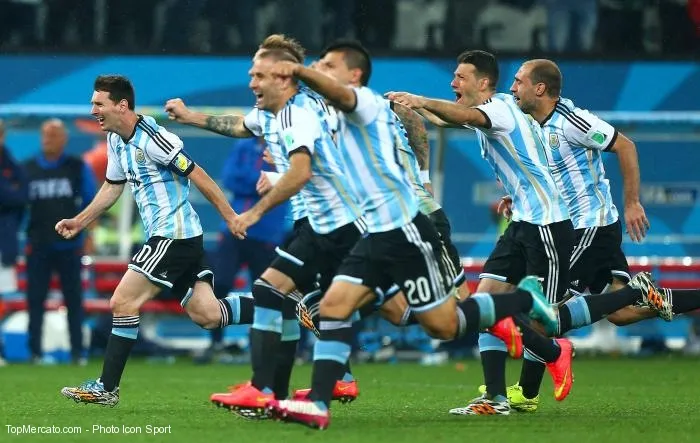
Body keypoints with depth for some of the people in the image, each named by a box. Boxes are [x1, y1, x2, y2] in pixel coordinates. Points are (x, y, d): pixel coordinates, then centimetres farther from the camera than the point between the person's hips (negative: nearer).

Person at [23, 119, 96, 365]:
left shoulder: (78, 167, 4)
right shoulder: (28, 169, 7)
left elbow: (90, 204, 5)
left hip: (69, 245, -1)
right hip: (38, 245, 1)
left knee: (74, 299, 2)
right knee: (35, 299, -1)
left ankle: (77, 352, 5)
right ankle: (35, 351, 2)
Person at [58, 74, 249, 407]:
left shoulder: (152, 140, -18)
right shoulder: (116, 140, 11)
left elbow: (198, 176, -14)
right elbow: (112, 187, 25)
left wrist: (230, 217, -12)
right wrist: (79, 222, 22)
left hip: (173, 235, -9)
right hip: (182, 239, 9)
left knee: (123, 303, -9)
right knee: (207, 314, 5)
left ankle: (106, 388, -5)